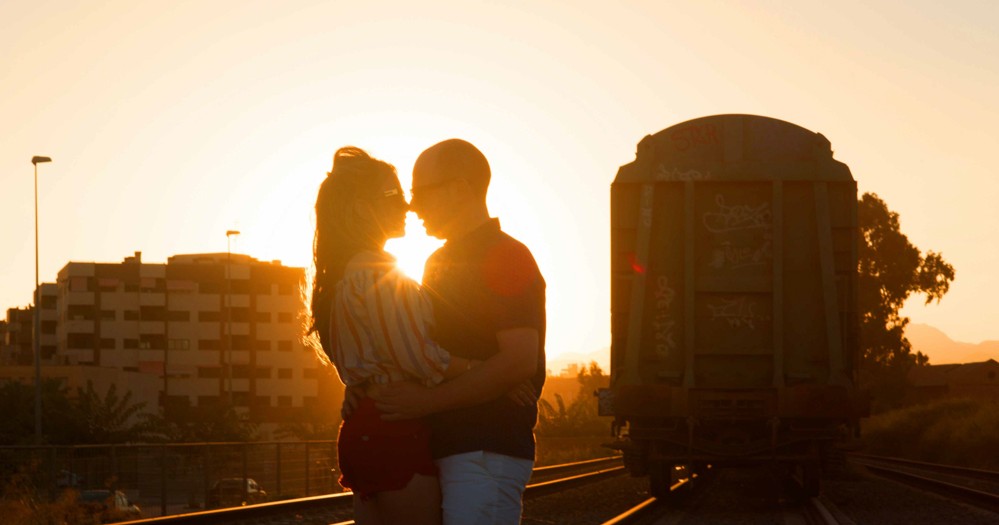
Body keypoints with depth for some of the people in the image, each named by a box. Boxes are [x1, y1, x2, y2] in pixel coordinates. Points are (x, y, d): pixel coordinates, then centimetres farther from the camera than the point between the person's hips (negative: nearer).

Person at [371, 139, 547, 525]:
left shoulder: (506, 257, -8)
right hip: (446, 447, 9)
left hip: (487, 454, -9)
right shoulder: (440, 262, 22)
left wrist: (425, 400, -17)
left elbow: (520, 362, -19)